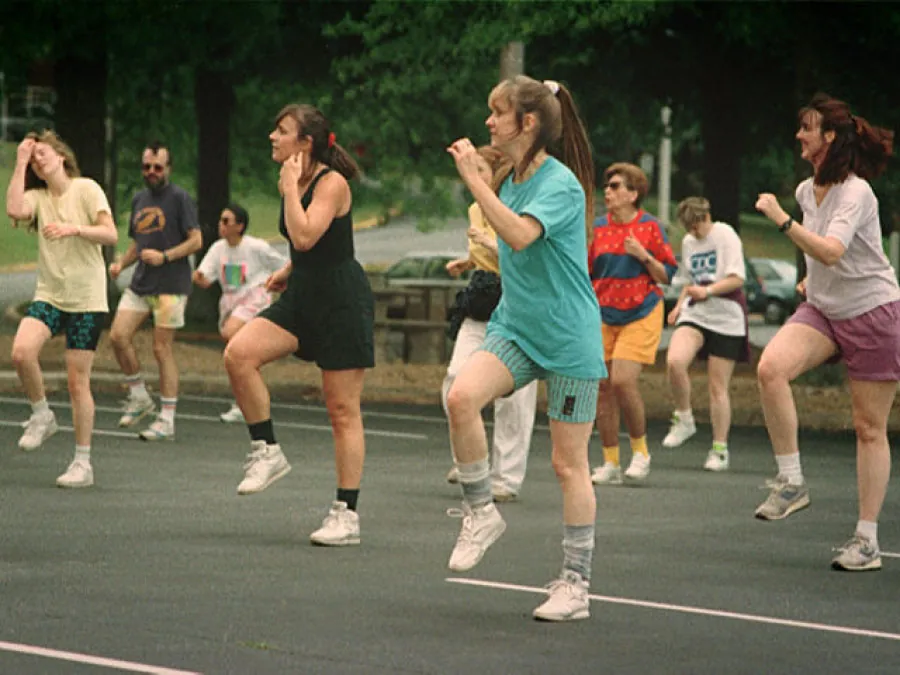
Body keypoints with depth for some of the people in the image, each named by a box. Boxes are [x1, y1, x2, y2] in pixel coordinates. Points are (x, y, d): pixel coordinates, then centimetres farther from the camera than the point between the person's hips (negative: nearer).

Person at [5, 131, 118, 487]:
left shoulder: (86, 189, -2)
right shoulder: (37, 197, 8)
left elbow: (110, 234, -10)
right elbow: (14, 210, -15)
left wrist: (74, 228, -25)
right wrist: (20, 163, -8)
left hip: (86, 298, -3)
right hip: (49, 294, 3)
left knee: (78, 381, -4)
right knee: (22, 351, -24)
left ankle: (83, 462, 6)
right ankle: (41, 415, 2)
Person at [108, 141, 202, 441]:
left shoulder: (179, 198, -4)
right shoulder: (139, 199, 17)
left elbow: (196, 240, -8)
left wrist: (165, 256, -19)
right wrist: (121, 263, 7)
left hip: (170, 285, -7)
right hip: (140, 283, 7)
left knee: (162, 348, -6)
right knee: (118, 335, -6)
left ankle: (167, 421, 0)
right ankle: (139, 397, 12)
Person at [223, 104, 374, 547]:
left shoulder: (332, 182, -14)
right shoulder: (292, 182, 8)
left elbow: (305, 236, -28)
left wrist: (290, 186, -20)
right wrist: (288, 270, 12)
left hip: (342, 301, -7)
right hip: (302, 296, 7)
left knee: (342, 410, -2)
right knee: (238, 354, -16)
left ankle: (346, 515, 4)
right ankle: (267, 452, -3)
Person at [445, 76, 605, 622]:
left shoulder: (561, 184, -15)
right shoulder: (514, 179, 9)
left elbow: (520, 234, -34)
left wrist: (473, 178, -31)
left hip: (569, 340, -6)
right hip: (516, 327, 6)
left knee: (569, 463, 1)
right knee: (462, 396, -23)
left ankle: (576, 585, 10)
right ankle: (481, 513, -7)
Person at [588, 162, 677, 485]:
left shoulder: (650, 226, -4)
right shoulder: (598, 227, 6)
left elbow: (667, 275, -2)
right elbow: (585, 272, 16)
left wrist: (643, 256, -16)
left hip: (641, 316, -4)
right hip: (604, 316, 4)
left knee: (623, 380, -18)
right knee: (602, 386, 0)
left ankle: (640, 450, 2)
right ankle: (610, 462, 9)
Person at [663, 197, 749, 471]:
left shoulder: (725, 235, -5)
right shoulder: (688, 242, 14)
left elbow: (737, 278, -13)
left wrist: (707, 290, -25)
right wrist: (679, 306, 9)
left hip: (726, 317, -5)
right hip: (694, 314, 5)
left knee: (717, 386, -3)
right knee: (674, 361, -24)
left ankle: (720, 450, 8)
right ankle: (684, 419, -4)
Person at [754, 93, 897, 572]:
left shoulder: (855, 193, -18)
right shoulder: (807, 190, 5)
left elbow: (831, 251, -34)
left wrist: (782, 220, -36)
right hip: (822, 308, 6)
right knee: (770, 368, -23)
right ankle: (791, 482, -14)